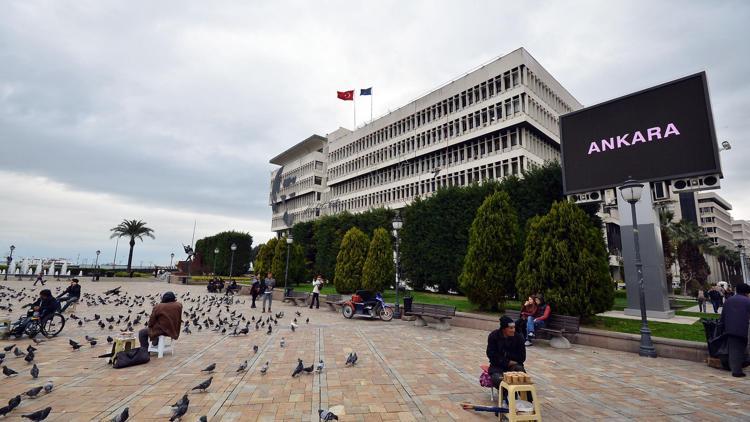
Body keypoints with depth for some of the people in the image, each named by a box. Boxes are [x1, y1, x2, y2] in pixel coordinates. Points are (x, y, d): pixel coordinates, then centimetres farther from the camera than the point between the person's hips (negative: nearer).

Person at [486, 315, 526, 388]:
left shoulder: (518, 337, -2)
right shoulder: (493, 336, -6)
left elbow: (522, 357, 2)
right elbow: (491, 355, -9)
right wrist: (507, 362, -14)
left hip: (514, 365, 2)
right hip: (497, 366, -2)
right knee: (498, 379, -31)